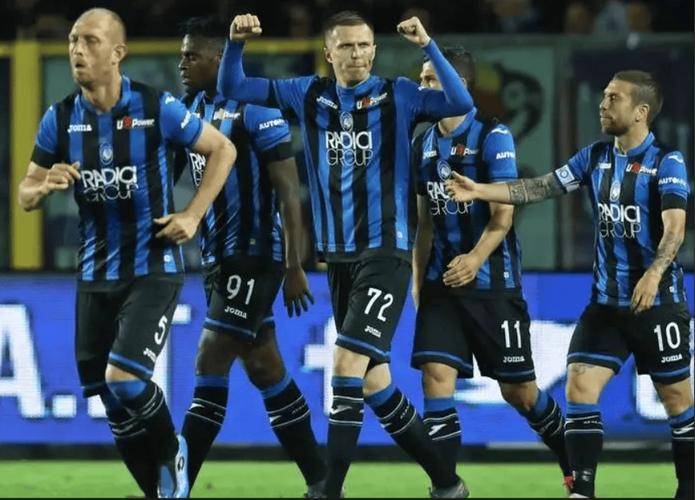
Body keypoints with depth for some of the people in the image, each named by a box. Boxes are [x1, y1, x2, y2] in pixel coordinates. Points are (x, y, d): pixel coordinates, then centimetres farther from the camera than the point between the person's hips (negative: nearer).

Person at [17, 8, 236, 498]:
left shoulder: (157, 108, -11)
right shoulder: (60, 119, -1)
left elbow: (223, 149, 0)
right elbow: (26, 195, 7)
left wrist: (193, 215, -7)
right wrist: (45, 186, -16)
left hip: (153, 269, -5)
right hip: (96, 274, 5)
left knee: (124, 379, -20)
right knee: (112, 401, 7)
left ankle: (172, 456, 9)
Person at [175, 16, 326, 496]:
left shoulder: (256, 110, -13)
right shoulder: (194, 108, 11)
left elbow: (289, 193, -13)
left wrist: (294, 268, -15)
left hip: (254, 258, -8)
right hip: (219, 259, 8)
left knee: (211, 368, -10)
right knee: (266, 371, 10)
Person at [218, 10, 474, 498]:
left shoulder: (398, 96, -3)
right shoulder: (309, 95, 8)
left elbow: (462, 103, -18)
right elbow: (233, 88, 11)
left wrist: (428, 46, -26)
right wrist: (236, 43, -8)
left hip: (385, 251, -5)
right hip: (338, 255, 6)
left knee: (348, 362, -16)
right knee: (372, 380, 8)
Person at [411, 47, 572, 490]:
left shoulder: (493, 135, -9)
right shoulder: (424, 145, 9)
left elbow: (503, 213, -15)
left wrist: (477, 258, -31)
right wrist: (418, 281, 8)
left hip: (493, 283, -5)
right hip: (442, 283, 5)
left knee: (517, 389, 4)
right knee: (437, 374, -11)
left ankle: (575, 465, 26)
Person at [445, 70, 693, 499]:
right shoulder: (596, 157, 7)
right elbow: (541, 188, 5)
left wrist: (653, 274, -38)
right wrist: (479, 191, -5)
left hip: (657, 300, -5)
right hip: (606, 302, 5)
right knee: (581, 386, -7)